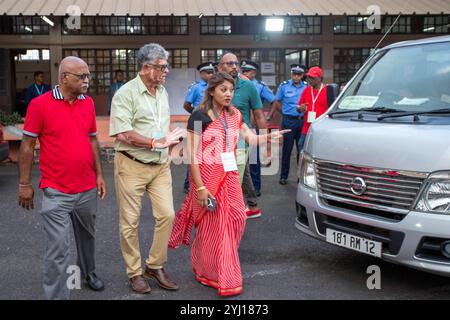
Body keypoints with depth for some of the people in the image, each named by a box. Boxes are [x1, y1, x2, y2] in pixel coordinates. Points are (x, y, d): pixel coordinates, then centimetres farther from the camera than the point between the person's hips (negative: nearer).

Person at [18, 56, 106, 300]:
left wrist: (99, 174, 9)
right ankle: (56, 295, 13)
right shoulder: (40, 104, -11)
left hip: (87, 188, 5)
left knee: (87, 236, 22)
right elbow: (27, 145, -6)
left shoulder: (88, 103, 3)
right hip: (56, 191, -5)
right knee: (58, 247, -2)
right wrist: (25, 184, -5)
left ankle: (88, 272, 46)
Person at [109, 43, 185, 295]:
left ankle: (155, 266, 22)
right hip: (132, 165, -6)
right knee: (130, 222, 5)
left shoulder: (163, 92, 11)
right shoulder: (126, 93, -13)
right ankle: (135, 272, 22)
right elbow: (122, 134, -21)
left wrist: (171, 140, 5)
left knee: (167, 215, 4)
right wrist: (156, 142, -18)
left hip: (160, 165, 6)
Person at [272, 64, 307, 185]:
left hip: (302, 121, 2)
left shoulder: (306, 87, 6)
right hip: (288, 121, -1)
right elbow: (276, 103, 9)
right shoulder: (284, 86, 3)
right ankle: (284, 176, 10)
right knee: (287, 149, 2)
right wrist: (286, 112, 3)